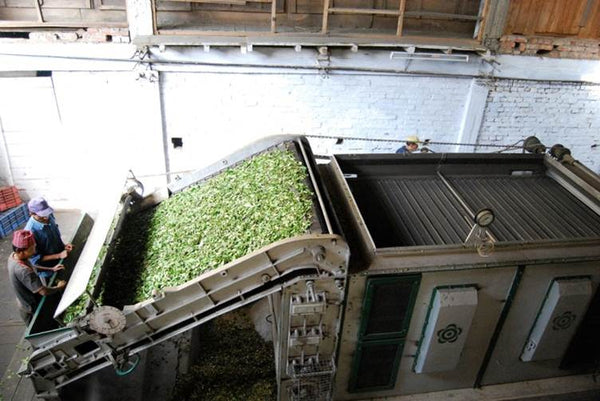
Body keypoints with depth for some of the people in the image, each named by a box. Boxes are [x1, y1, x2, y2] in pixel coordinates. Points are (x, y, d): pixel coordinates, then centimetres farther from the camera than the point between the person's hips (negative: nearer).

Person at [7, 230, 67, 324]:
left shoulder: (14, 256, -12)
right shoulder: (22, 270, -40)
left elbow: (31, 268, 9)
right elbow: (44, 292, -36)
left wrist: (51, 269, 1)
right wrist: (59, 287, -18)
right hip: (33, 310, -8)